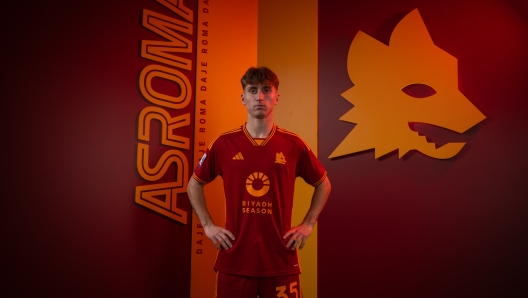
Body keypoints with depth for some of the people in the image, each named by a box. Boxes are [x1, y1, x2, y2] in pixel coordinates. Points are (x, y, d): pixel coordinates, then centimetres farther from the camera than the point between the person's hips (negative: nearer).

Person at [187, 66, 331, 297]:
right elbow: (194, 185, 12)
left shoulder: (293, 144, -1)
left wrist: (308, 224, 5)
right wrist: (208, 226, 3)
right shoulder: (224, 144, -2)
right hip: (235, 259, 0)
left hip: (281, 260, 0)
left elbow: (323, 185, 13)